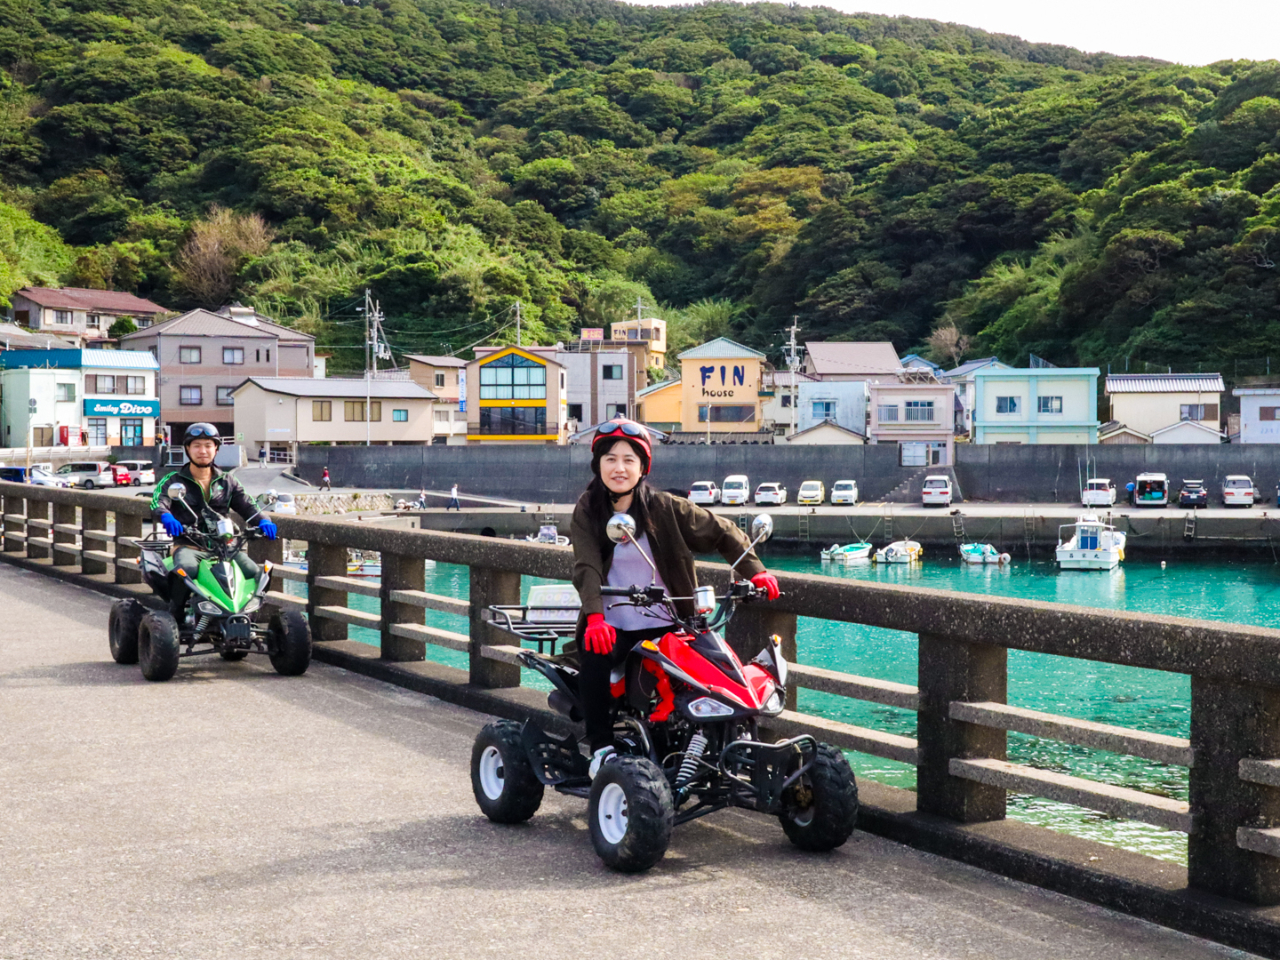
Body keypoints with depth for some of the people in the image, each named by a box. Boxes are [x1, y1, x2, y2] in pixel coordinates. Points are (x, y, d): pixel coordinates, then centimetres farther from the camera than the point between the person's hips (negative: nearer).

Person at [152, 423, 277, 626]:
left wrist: (263, 521, -14)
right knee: (186, 569, -37)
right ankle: (174, 618, -21)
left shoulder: (227, 481, 18)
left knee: (252, 571, -24)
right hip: (188, 546, -3)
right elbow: (157, 504, -9)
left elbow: (246, 505, 9)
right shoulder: (174, 481, 8)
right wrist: (167, 518, -34)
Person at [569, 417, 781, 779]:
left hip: (666, 625, 1)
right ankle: (601, 745, -17)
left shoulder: (665, 508, 1)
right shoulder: (587, 512, 2)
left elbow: (722, 533, 8)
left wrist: (754, 570, -6)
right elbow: (587, 567, -11)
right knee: (594, 657, -31)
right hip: (611, 626, 0)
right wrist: (595, 617, -28)